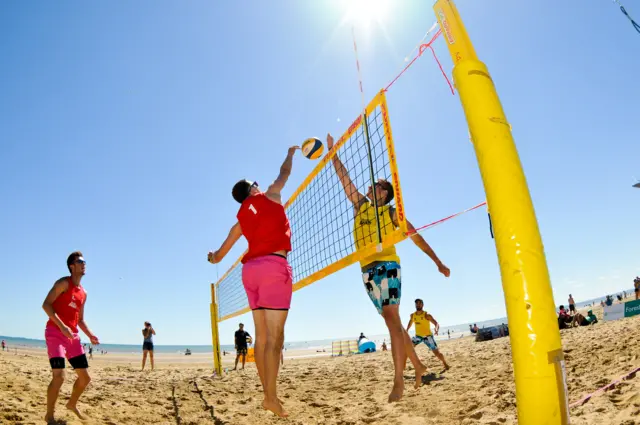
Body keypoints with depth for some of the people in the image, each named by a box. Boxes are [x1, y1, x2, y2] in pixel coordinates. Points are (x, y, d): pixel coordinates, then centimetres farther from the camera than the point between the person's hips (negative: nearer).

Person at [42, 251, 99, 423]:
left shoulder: (83, 293, 15)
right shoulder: (64, 283, -6)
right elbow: (46, 304, -17)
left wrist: (90, 335, 8)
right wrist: (62, 326, -25)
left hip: (73, 336, 7)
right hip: (55, 333, -7)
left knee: (85, 378, 7)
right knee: (59, 376, -17)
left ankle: (72, 404, 33)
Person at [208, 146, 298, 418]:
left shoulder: (241, 220, 20)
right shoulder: (269, 196, 11)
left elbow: (218, 256, 24)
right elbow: (284, 173, 27)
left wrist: (213, 257, 48)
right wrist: (291, 153, 46)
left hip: (250, 269, 6)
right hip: (273, 265, -6)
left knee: (262, 336, 7)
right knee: (274, 336, -10)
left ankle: (268, 393, 10)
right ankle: (271, 397, -13)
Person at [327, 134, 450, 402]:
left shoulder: (392, 212, 6)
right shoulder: (359, 205, 17)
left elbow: (416, 237, 7)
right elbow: (344, 177, 18)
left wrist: (437, 262, 5)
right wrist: (332, 152, 17)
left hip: (387, 266, -5)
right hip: (367, 270, 5)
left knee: (392, 319, -14)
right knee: (393, 321, 12)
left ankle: (398, 380, -13)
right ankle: (418, 366, 27)